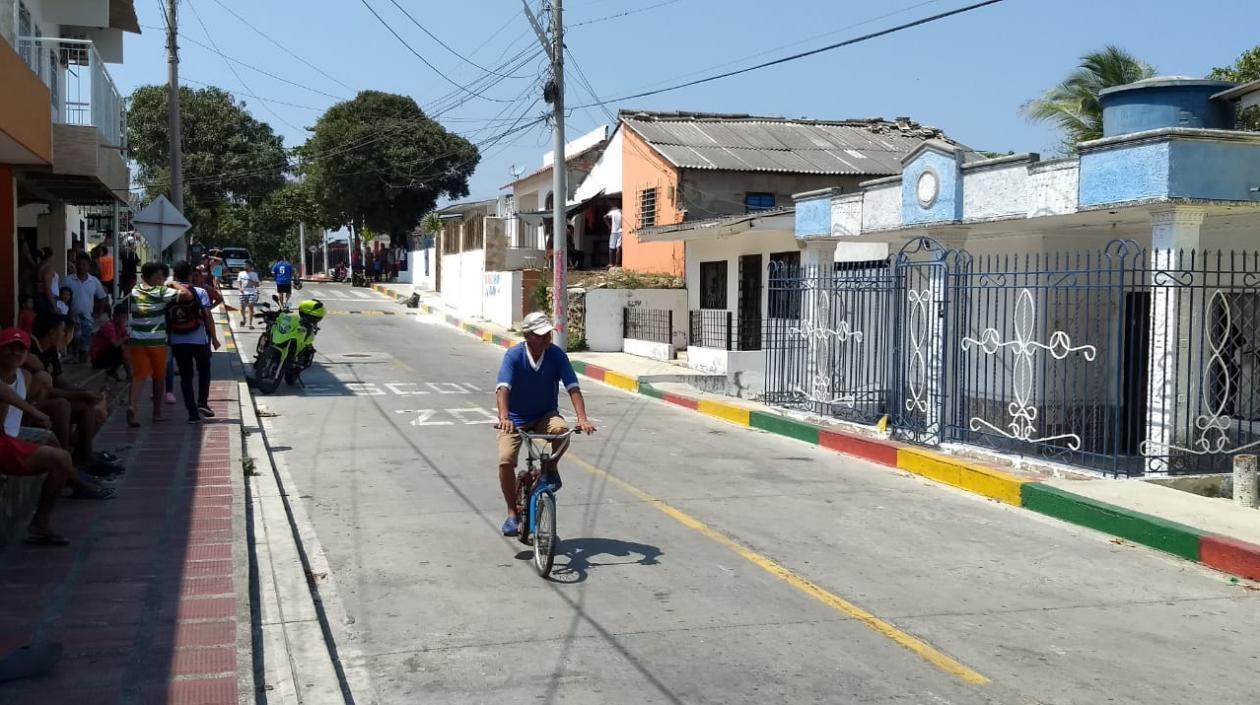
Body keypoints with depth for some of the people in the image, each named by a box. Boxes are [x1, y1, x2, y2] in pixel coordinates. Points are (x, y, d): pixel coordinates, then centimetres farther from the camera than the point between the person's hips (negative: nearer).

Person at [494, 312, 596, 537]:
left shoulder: (557, 355, -13)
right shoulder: (514, 355, -18)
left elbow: (573, 387, -19)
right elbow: (503, 387, -30)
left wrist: (582, 418, -35)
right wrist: (503, 417, -48)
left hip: (546, 415, 1)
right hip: (516, 418, -1)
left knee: (561, 430, -34)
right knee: (506, 461, -21)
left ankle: (550, 468, -3)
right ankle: (513, 513, -2)